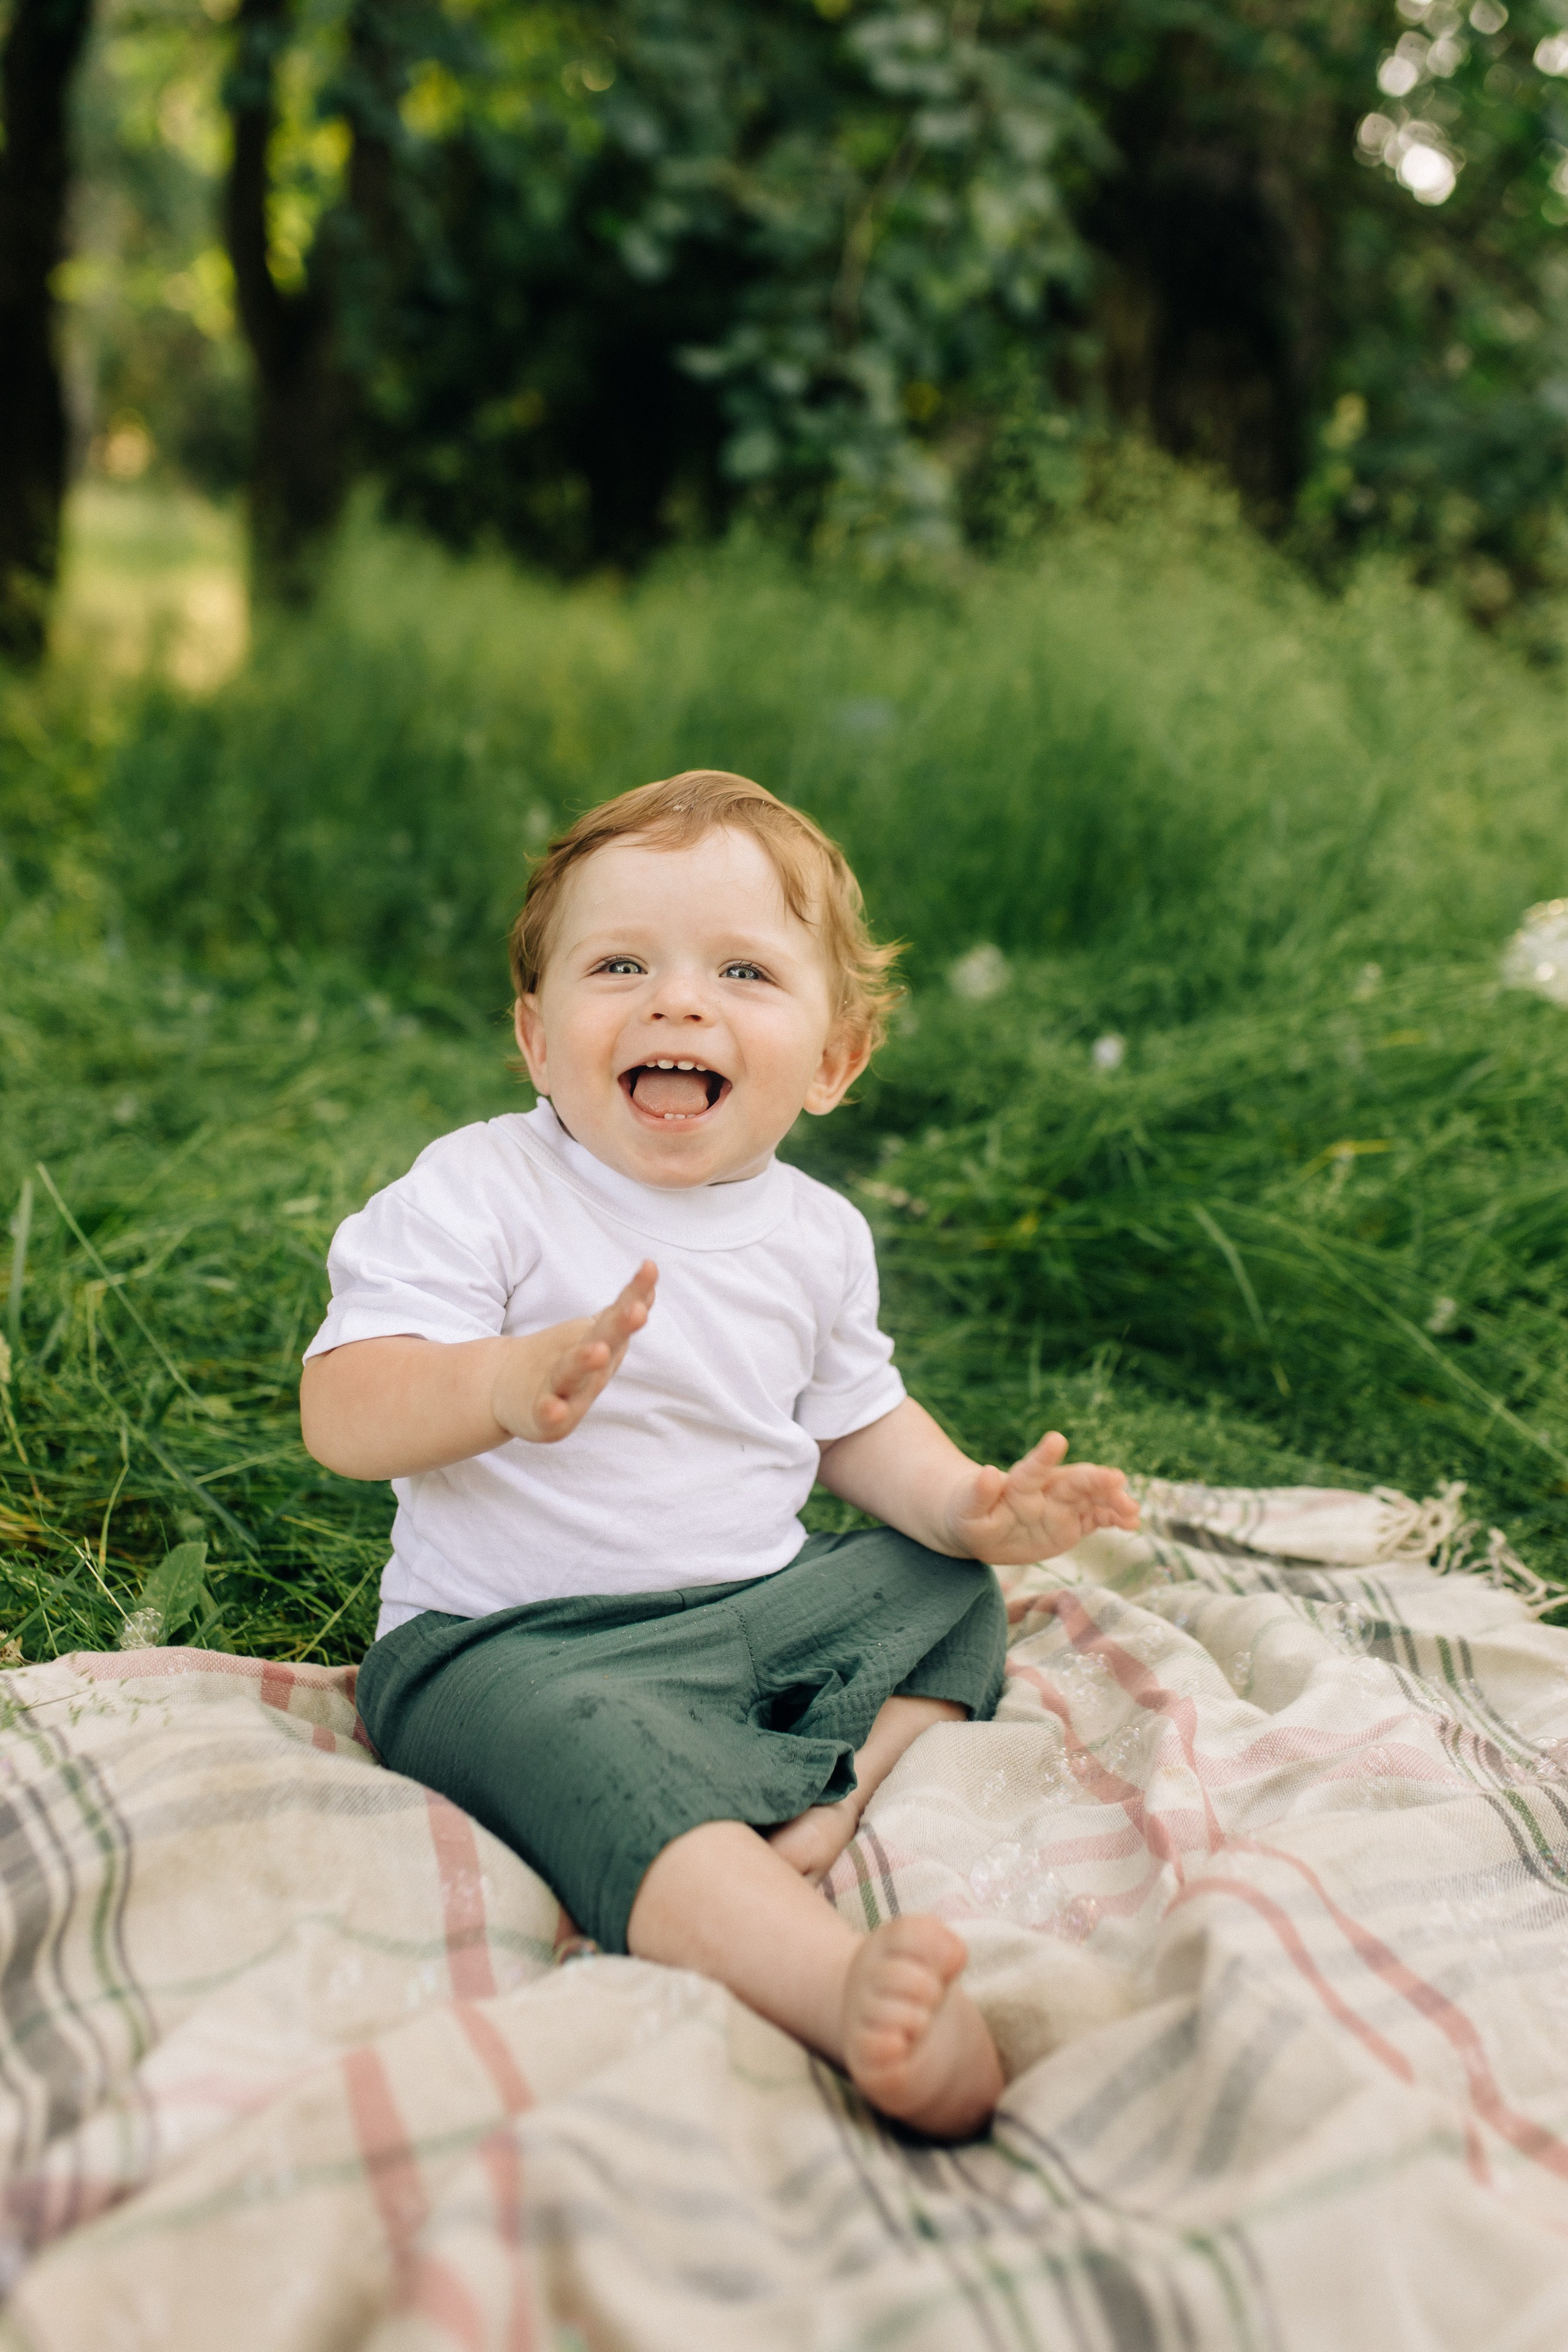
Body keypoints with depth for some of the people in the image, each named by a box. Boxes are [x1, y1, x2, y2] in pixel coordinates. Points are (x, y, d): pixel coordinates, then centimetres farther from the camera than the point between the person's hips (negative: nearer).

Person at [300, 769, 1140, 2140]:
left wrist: (970, 1503, -1)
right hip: (514, 1639, -7)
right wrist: (511, 1385, -42)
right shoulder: (480, 1192, -13)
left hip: (763, 1603, 7)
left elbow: (856, 1421, 19)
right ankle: (838, 1983, -50)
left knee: (948, 1592, 2)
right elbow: (341, 1415, -22)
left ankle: (818, 1830, -16)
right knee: (599, 1750, -35)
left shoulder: (817, 1234, 5)